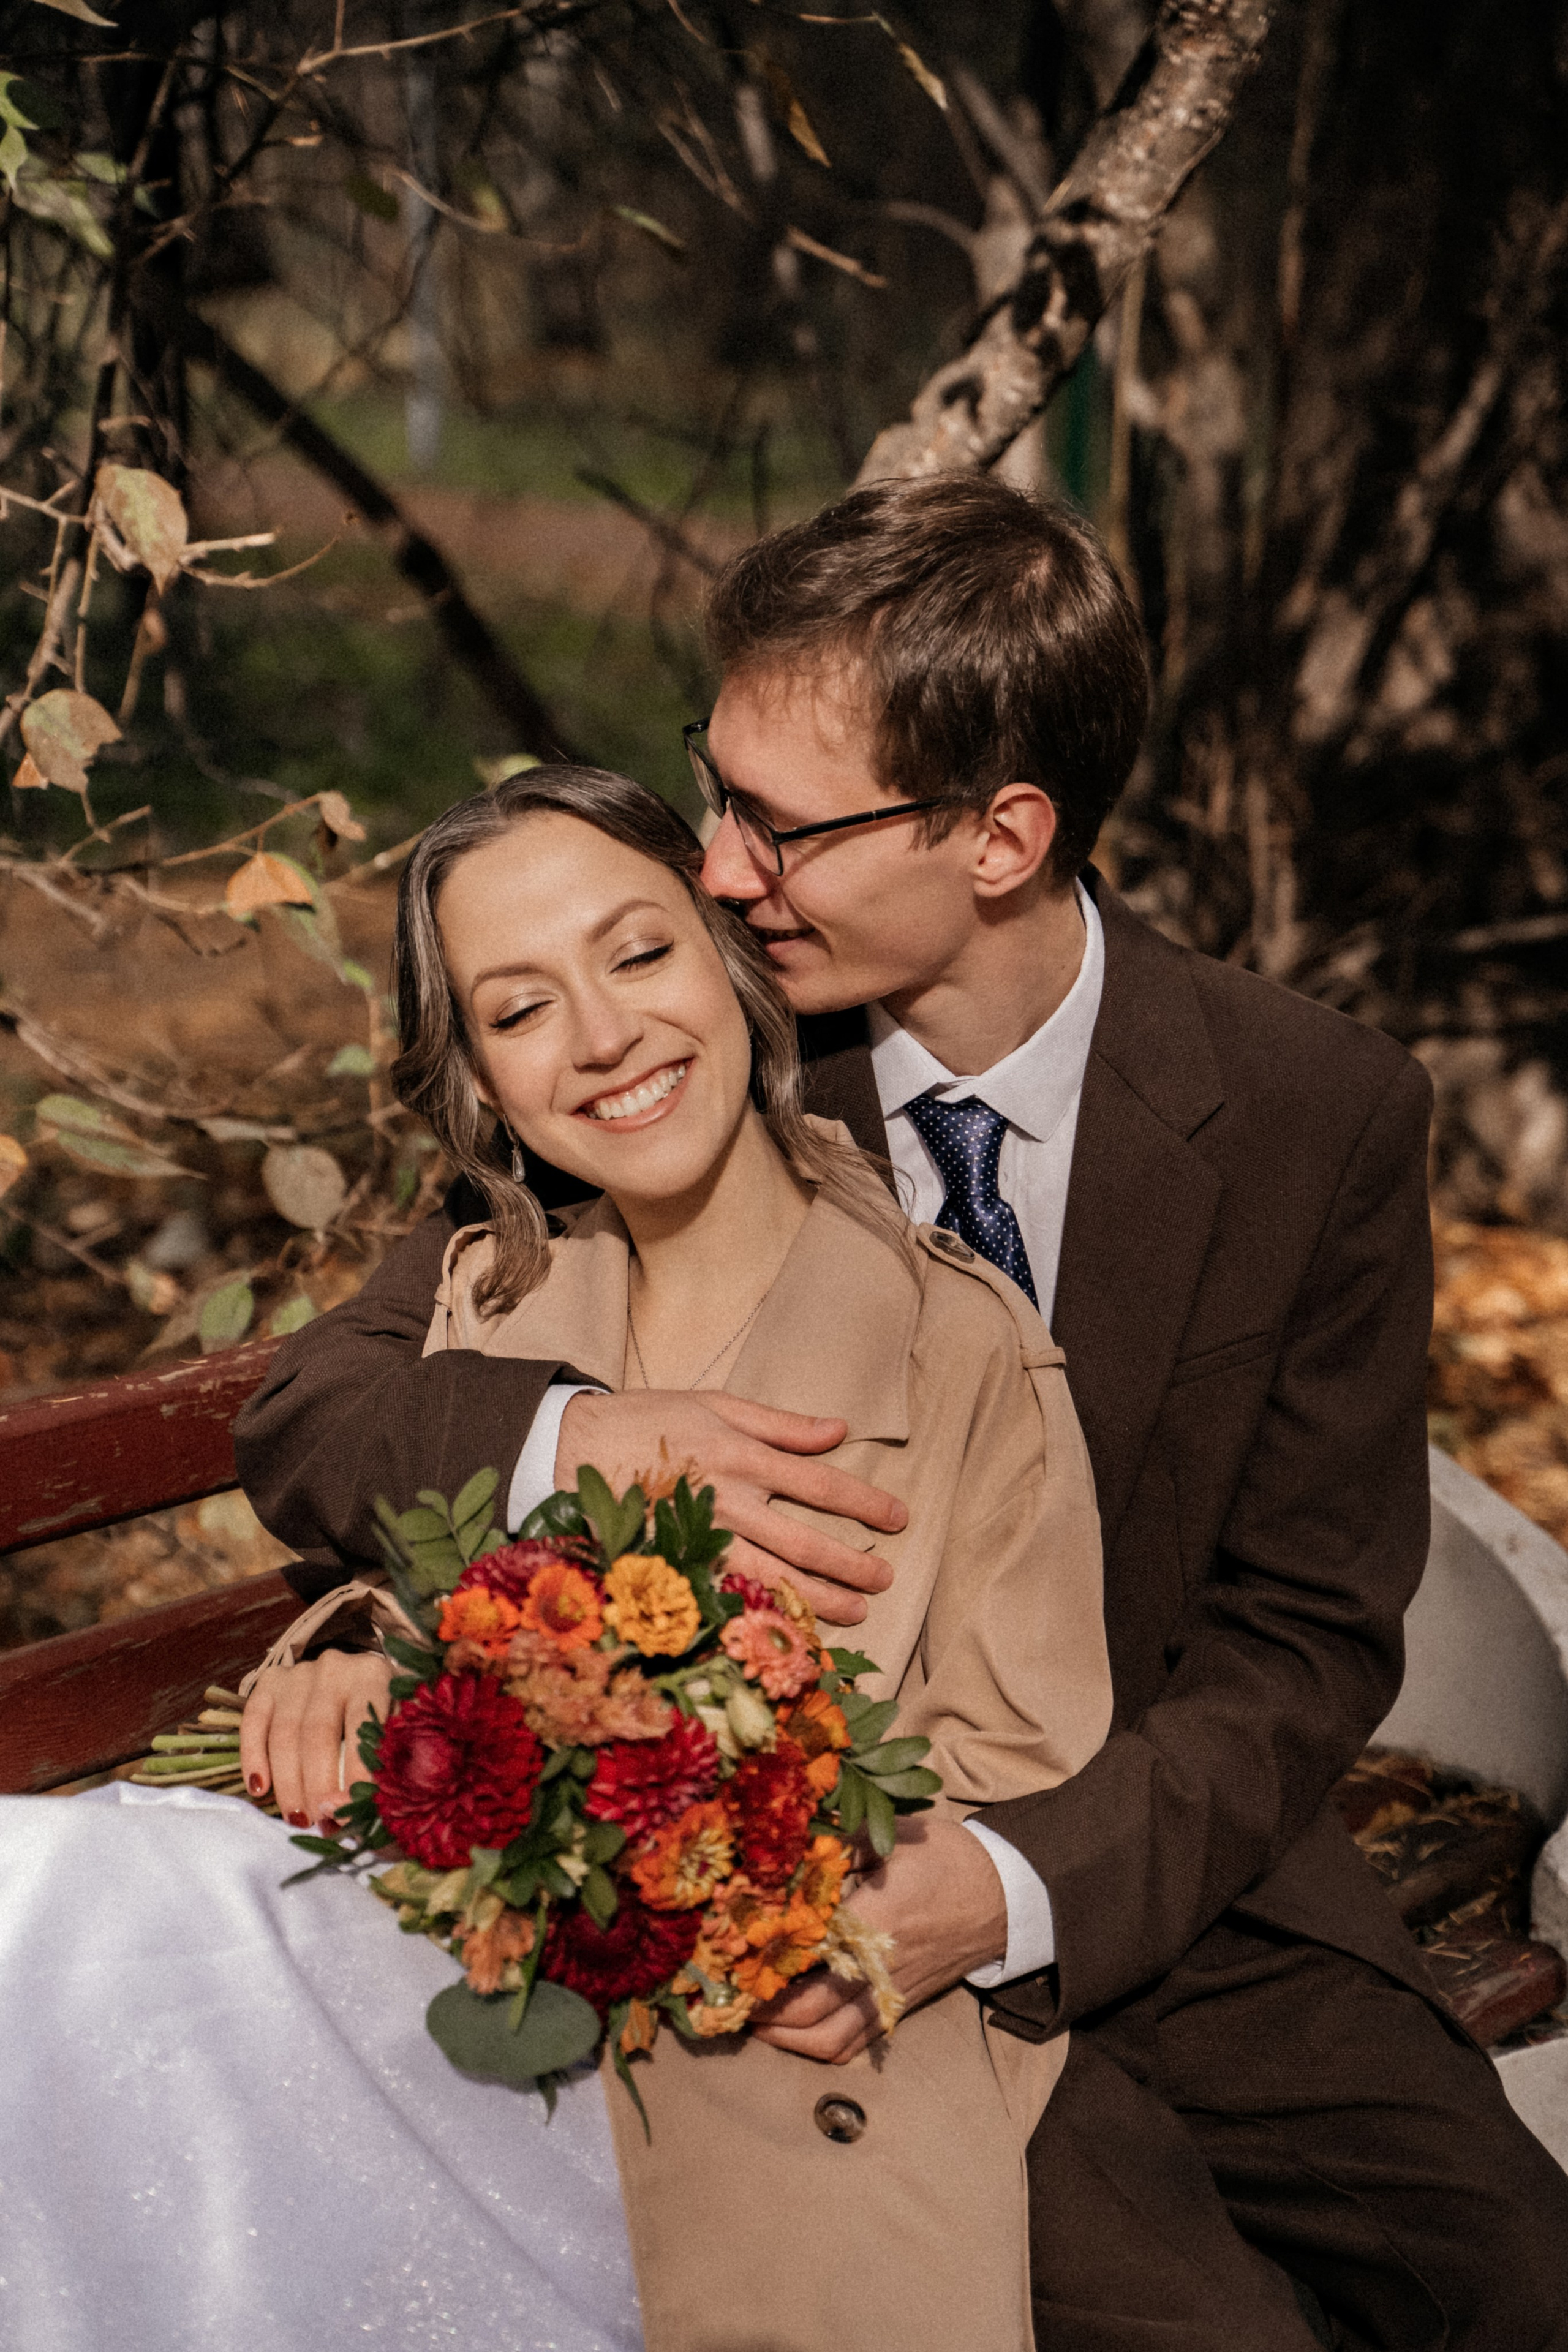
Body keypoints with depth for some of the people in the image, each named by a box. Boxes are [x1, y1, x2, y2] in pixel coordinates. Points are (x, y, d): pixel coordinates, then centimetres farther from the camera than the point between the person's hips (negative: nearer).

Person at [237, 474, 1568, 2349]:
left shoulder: (1317, 1115, -7)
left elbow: (1304, 1641, -5)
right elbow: (310, 1414, -4)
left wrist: (1016, 1884, -23)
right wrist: (575, 1438, -27)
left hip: (1174, 1871, 2)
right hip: (814, 1895, -2)